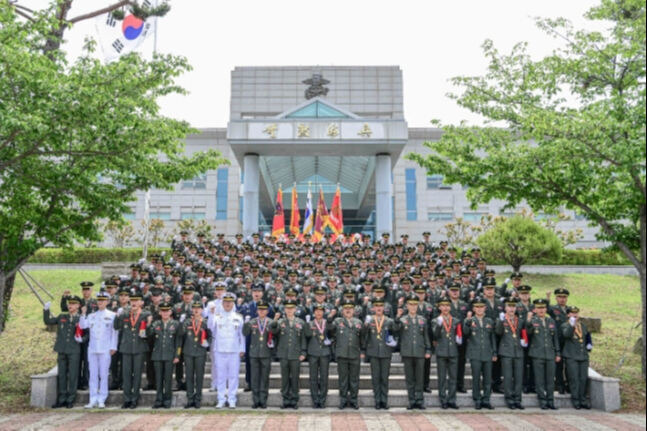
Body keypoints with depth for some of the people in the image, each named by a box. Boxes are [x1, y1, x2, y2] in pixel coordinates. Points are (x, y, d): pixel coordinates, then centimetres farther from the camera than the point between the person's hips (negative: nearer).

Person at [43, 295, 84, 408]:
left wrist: (82, 339, -13)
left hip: (74, 351, -3)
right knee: (61, 375, 7)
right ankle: (61, 400, 14)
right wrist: (46, 310, 2)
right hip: (62, 351, 3)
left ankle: (70, 400, 8)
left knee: (72, 376, -1)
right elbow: (47, 321, 13)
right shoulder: (61, 317, 13)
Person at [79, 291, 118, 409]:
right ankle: (93, 400, 11)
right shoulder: (91, 315, 13)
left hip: (105, 350, -3)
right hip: (92, 349, 3)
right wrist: (83, 314, -11)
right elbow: (83, 326, 1)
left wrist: (113, 347, -4)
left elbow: (115, 332, 1)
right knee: (93, 375, 6)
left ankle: (101, 400, 6)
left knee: (103, 375, 0)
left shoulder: (112, 315, 3)